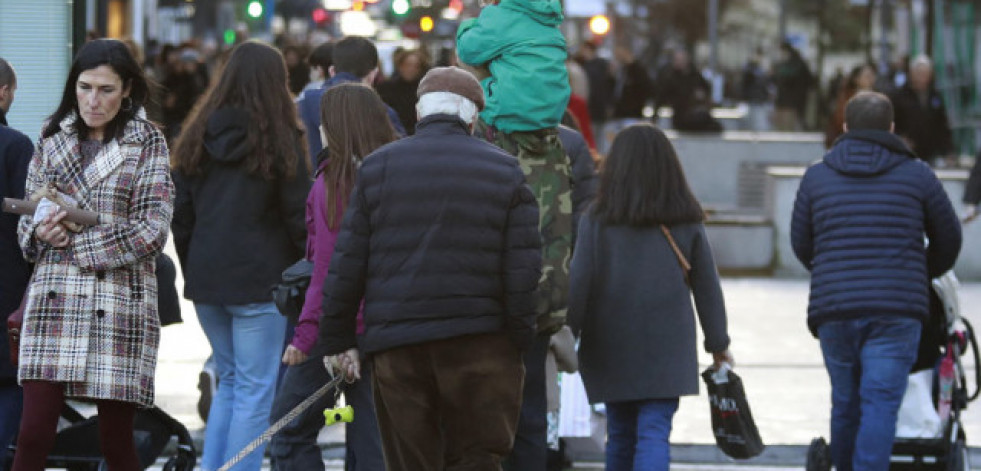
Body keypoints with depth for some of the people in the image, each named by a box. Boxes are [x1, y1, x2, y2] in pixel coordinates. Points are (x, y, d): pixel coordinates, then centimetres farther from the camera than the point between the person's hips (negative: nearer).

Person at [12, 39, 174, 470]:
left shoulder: (147, 142, 3)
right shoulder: (52, 138, 11)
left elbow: (151, 232, -6)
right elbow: (27, 220, 14)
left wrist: (75, 243, -9)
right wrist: (41, 232, -9)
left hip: (119, 302, -2)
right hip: (55, 298, 2)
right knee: (34, 434, -8)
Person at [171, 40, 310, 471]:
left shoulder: (199, 137, 7)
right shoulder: (278, 141, -8)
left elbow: (180, 213, 11)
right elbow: (299, 216, -6)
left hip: (205, 279, 5)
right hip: (260, 281, -5)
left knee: (229, 381, 18)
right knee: (255, 391, -1)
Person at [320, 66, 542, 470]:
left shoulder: (376, 167, 6)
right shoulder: (504, 172, 3)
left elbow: (346, 262, 3)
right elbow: (524, 269, -3)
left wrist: (338, 339, 9)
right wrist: (521, 343, 3)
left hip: (394, 346, 1)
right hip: (480, 346, -1)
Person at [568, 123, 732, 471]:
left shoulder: (597, 221, -2)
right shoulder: (687, 223, 3)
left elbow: (579, 283, -6)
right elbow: (707, 287, 7)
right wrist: (718, 343, 15)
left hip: (611, 347, 0)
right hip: (667, 348, 0)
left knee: (620, 433, 13)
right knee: (654, 432, -6)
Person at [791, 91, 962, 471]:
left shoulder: (817, 177, 9)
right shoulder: (917, 175, 7)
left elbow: (800, 244, 17)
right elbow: (948, 240, 16)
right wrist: (926, 275, 37)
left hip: (834, 311, 2)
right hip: (897, 311, -2)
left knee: (845, 401, 14)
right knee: (880, 404, -7)